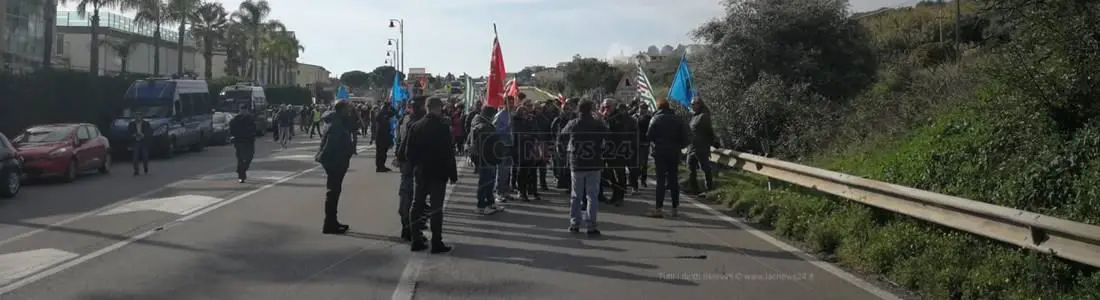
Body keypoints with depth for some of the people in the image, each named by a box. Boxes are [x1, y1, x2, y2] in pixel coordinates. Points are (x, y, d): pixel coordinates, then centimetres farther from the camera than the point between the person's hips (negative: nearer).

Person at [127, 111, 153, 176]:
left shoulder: (146, 123, 3)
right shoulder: (131, 124, 6)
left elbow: (150, 131, 0)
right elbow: (128, 132, 9)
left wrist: (143, 135, -15)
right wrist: (133, 135, -11)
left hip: (144, 142, -1)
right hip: (135, 142, 1)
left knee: (145, 156, 0)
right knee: (135, 157, -7)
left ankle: (146, 170, 15)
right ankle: (136, 171, -1)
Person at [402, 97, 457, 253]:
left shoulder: (415, 126, 3)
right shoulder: (443, 127, -13)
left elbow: (409, 151, 5)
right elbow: (449, 153, -13)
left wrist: (414, 167, 16)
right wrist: (453, 174, -6)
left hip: (421, 173, 5)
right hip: (438, 173, -5)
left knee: (418, 205, 11)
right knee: (436, 208, -2)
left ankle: (416, 240, 14)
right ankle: (436, 243, -1)